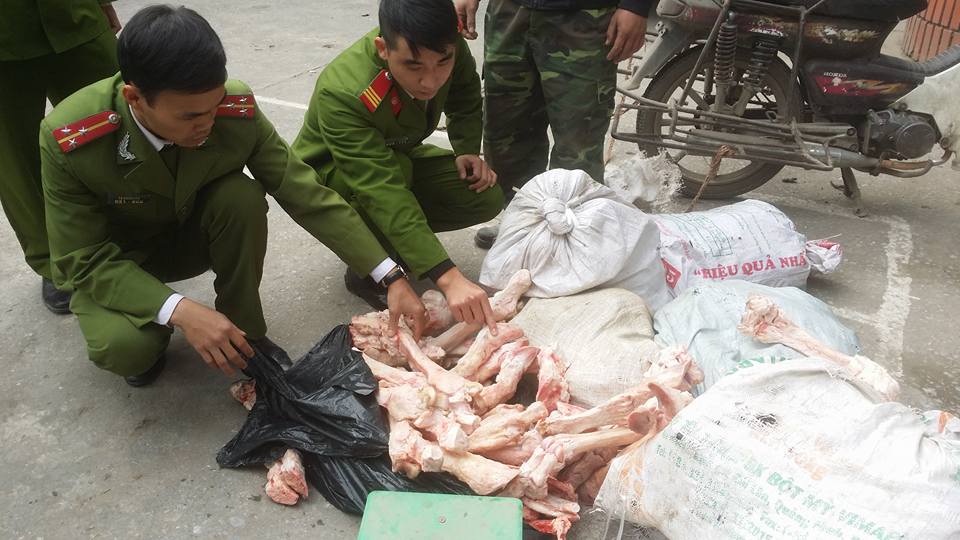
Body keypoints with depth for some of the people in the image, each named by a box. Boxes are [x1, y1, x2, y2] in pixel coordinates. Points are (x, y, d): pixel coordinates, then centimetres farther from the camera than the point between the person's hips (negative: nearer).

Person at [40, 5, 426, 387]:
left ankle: (245, 332, -9)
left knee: (243, 196, -30)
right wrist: (180, 311, -39)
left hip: (193, 235, 2)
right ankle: (148, 339, 5)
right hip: (111, 261, -2)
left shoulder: (236, 111, -26)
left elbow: (306, 194, -20)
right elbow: (83, 259, -23)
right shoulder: (68, 140, -31)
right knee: (123, 346, -33)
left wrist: (391, 278, -25)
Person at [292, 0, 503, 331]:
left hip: (397, 158, 6)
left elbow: (466, 97, 2)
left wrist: (467, 151, -14)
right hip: (328, 177, -5)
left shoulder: (444, 46, -22)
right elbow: (383, 194, -47)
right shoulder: (340, 94, -39)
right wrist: (449, 279, -54)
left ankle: (399, 237, 6)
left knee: (486, 198, -16)